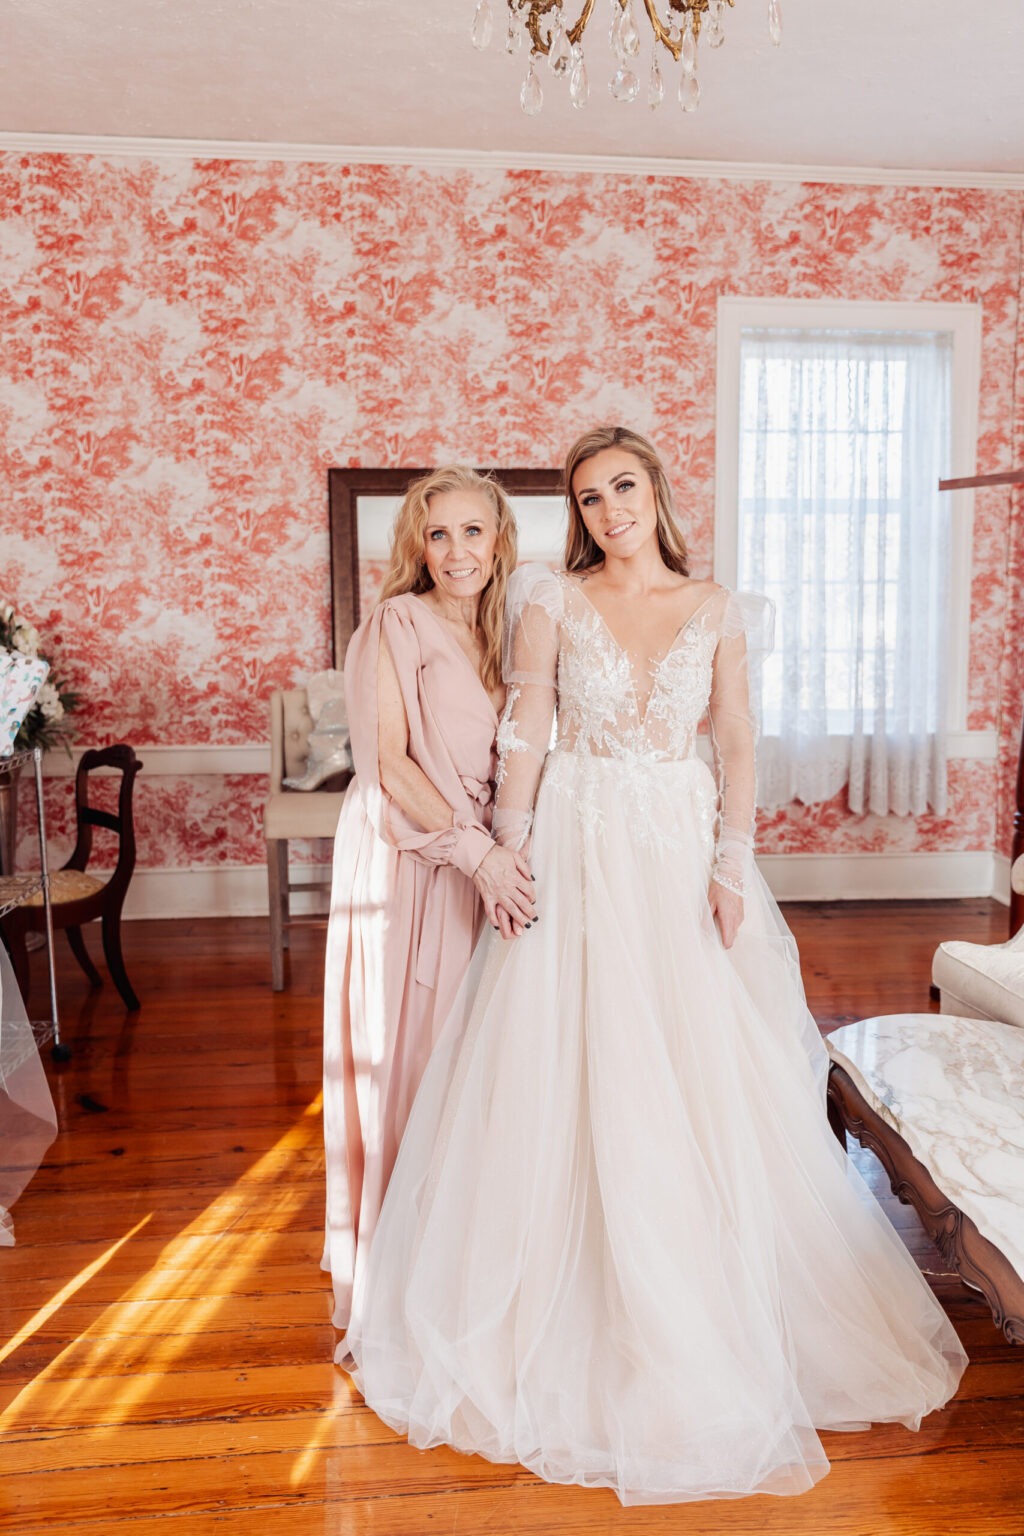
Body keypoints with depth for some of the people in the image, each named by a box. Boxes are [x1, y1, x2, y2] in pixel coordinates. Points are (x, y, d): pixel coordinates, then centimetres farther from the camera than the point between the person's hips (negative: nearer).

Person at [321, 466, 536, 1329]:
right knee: (404, 1049, 1)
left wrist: (499, 852, 3)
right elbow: (390, 762, -15)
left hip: (477, 861, 6)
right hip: (406, 858, -6)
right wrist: (477, 849, -21)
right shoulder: (398, 625, -7)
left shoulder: (492, 633, 14)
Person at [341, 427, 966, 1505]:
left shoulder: (717, 610, 7)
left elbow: (736, 745, 4)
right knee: (566, 1076, 3)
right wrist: (510, 855, -8)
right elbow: (524, 735, -2)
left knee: (701, 1081, 5)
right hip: (578, 849, -1)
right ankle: (568, 1317, 24)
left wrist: (731, 865, -5)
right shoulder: (552, 600, 2)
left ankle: (706, 1326, 27)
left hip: (682, 849, 2)